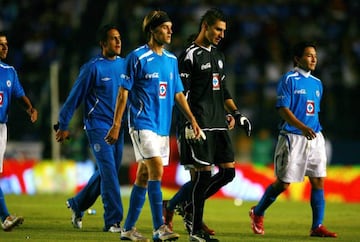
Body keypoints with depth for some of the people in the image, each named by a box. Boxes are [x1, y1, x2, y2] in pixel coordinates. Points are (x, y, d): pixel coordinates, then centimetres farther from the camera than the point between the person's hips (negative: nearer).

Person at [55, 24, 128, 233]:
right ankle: (113, 220, -9)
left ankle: (77, 204, 31)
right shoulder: (93, 68, -9)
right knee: (109, 172, -12)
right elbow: (75, 96, -4)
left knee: (107, 172, 12)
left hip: (118, 127, 6)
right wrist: (63, 126, -2)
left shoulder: (124, 64, 7)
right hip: (98, 126, -6)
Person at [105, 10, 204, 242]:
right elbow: (123, 93, -6)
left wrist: (193, 120, 8)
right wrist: (116, 125, -10)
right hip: (143, 124, -7)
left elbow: (178, 93, 17)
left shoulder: (171, 60, 12)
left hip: (163, 125, 7)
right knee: (156, 170, -18)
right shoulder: (137, 57, -7)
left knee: (144, 176, 9)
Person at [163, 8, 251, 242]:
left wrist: (236, 113, 16)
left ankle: (189, 205, 18)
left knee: (228, 172, 3)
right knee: (203, 174, -8)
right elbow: (182, 94, -11)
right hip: (200, 125, -8)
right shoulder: (190, 55, -7)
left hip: (219, 124, 8)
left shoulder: (218, 55, 19)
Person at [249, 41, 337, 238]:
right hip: (292, 138, -6)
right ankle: (257, 213, 21)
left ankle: (317, 227, 1)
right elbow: (283, 110, -14)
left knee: (318, 181, -2)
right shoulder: (289, 80, -6)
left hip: (314, 138, 6)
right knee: (283, 183, 0)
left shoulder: (317, 83, 15)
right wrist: (302, 128, -25)